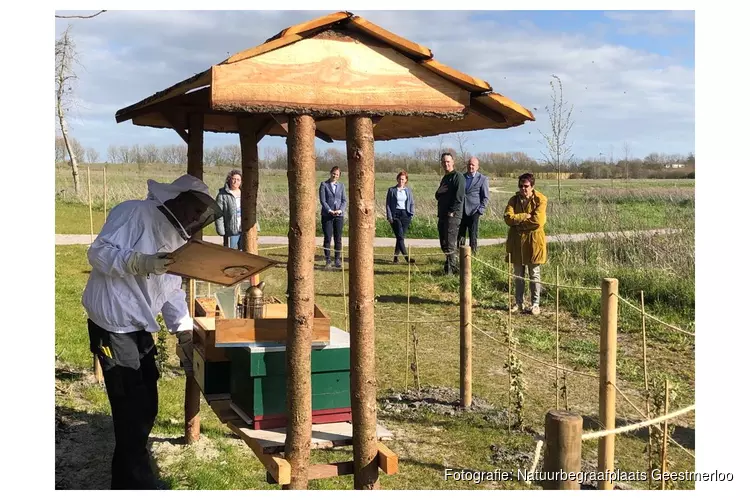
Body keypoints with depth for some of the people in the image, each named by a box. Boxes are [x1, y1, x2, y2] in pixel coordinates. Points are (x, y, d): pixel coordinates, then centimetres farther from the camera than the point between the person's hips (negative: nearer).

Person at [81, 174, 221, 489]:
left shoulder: (175, 238, 14)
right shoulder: (134, 213, -12)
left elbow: (172, 291, 14)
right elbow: (99, 252, -19)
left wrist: (185, 333, 5)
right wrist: (141, 263, -32)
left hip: (139, 328, 9)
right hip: (112, 325, -9)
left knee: (145, 407, 15)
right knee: (132, 410, -4)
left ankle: (127, 481, 31)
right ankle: (138, 484, 9)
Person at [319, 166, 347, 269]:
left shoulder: (341, 186, 11)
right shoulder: (324, 184, 2)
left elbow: (344, 200, 7)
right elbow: (322, 200, -5)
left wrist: (340, 210, -11)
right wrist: (330, 211, -15)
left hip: (339, 215, 2)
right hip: (327, 215, -2)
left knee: (338, 239, 3)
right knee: (327, 238, -3)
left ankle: (338, 260, 10)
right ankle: (328, 261, 3)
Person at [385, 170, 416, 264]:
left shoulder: (408, 190, 11)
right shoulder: (391, 190, 4)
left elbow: (412, 203, 15)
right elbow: (388, 204, 3)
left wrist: (411, 213, -1)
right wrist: (389, 217, -5)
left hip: (405, 215, 3)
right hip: (395, 215, -3)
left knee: (401, 236, 2)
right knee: (400, 236, -13)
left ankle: (396, 256, 12)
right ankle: (406, 257, -17)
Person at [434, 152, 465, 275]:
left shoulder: (458, 177, -6)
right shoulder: (444, 178, 21)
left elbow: (459, 197, -14)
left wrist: (451, 212, -16)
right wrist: (438, 194, 5)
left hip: (453, 215, -9)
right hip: (442, 216, 9)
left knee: (449, 244, -11)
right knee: (444, 245, 9)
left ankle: (451, 269, -7)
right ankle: (449, 267, 17)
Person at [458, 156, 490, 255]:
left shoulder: (483, 179, 2)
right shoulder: (461, 177, 13)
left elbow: (486, 197, 1)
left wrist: (480, 210, -9)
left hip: (473, 212, -4)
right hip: (461, 212, 4)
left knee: (473, 237, 0)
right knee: (460, 237, 4)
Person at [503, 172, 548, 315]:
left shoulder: (540, 199, -8)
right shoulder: (514, 199, 4)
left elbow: (537, 221, -19)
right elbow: (508, 218, -9)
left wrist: (518, 220, -12)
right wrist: (525, 216, -18)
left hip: (533, 241, -4)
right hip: (516, 240, 4)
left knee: (534, 275, 4)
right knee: (518, 275, 12)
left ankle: (535, 304, 13)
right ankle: (518, 302, 23)